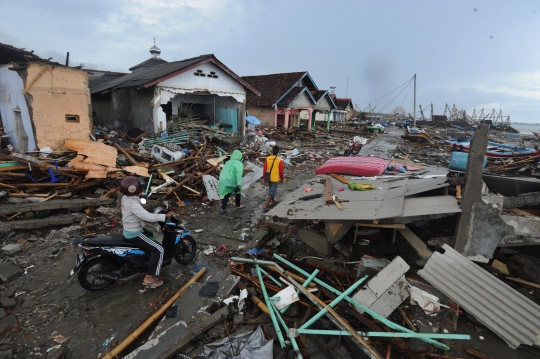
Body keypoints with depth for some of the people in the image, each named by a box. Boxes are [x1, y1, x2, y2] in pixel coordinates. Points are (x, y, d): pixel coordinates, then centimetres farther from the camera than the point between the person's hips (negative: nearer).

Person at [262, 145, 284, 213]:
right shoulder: (279, 160, -18)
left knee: (271, 189, 26)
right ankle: (266, 206, -6)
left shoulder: (267, 158, -8)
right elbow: (281, 171, -11)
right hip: (274, 178, -5)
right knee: (272, 192, 2)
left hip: (268, 177, 5)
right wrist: (282, 179, 6)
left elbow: (264, 169, -5)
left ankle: (273, 201, 45)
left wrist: (264, 178, 6)